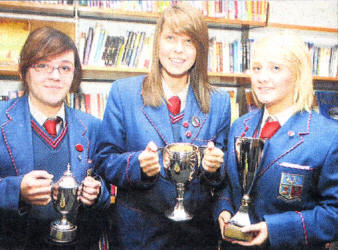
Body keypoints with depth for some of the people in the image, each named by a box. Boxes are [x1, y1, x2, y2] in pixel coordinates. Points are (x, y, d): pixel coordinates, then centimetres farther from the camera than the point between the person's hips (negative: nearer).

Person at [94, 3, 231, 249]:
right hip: (140, 229, -1)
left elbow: (222, 175, 7)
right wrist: (138, 165, -23)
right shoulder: (123, 92, -3)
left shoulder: (219, 102, 2)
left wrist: (214, 167, -16)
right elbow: (104, 161, -3)